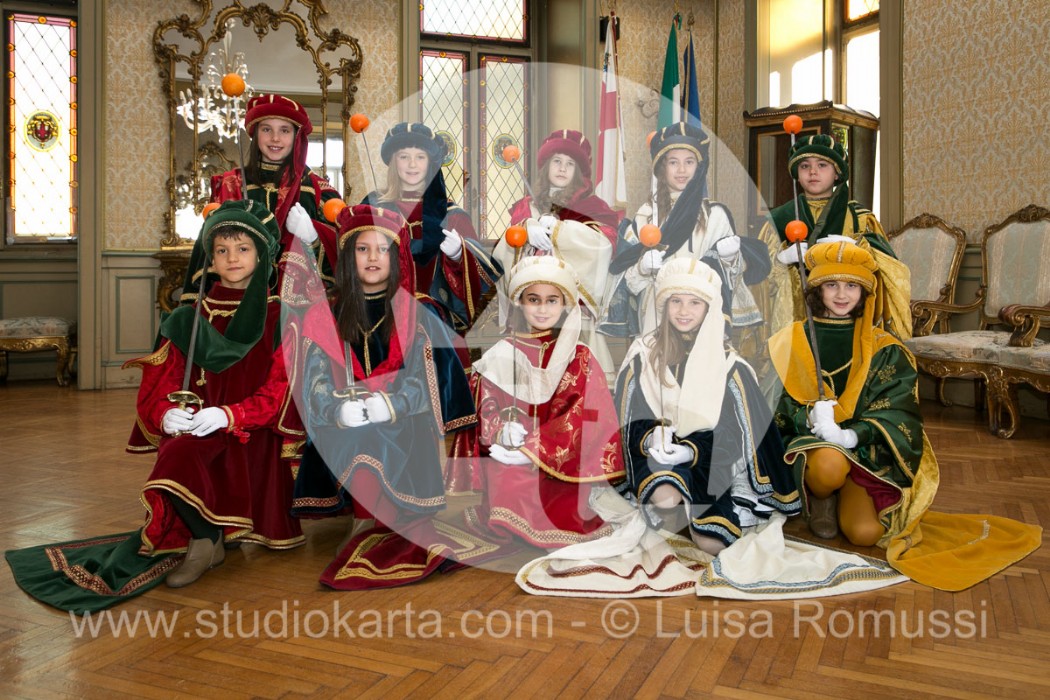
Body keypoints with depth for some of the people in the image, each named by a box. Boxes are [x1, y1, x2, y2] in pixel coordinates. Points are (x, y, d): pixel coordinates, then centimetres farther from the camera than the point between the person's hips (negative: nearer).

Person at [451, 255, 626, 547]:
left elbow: (584, 414, -4)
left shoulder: (580, 358, 8)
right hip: (508, 456, 1)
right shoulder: (501, 355, 12)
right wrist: (503, 432, -18)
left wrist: (534, 449, -15)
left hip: (561, 462, 0)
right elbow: (484, 406, 6)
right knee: (507, 487, -30)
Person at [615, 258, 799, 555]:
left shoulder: (728, 364, -2)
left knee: (712, 544, -20)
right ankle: (671, 519, -1)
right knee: (664, 497, -36)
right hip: (658, 450, 0)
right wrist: (651, 438, -20)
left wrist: (691, 451, -19)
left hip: (708, 456, 1)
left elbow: (733, 432, -3)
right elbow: (629, 420, 2)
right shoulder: (643, 355, 0)